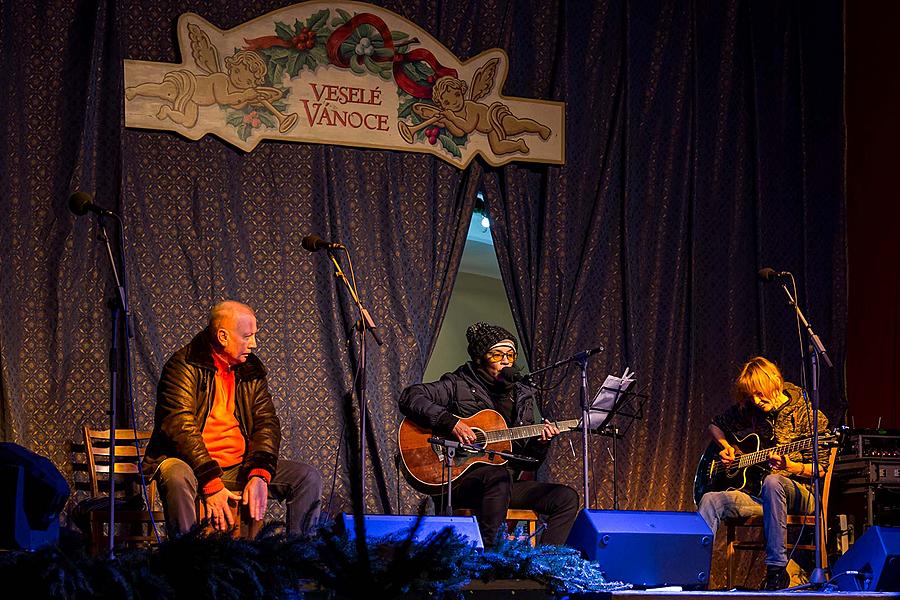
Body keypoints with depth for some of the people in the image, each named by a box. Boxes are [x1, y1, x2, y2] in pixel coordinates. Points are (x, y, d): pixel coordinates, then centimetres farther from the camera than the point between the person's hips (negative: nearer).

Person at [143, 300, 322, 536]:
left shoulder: (251, 369, 10)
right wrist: (211, 485, -26)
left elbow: (267, 423, 5)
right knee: (177, 478, -39)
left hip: (240, 465, 6)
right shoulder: (184, 366, -8)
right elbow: (180, 427, -18)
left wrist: (259, 475, -14)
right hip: (191, 463, -5)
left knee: (309, 477, -8)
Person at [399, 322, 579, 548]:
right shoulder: (458, 385, 4)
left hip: (507, 481, 6)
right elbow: (410, 397, -12)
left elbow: (527, 462, 19)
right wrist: (449, 422, -21)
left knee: (567, 498, -11)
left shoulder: (522, 397, 19)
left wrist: (540, 443, -4)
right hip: (459, 480, -6)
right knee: (498, 476, -39)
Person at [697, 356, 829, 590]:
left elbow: (819, 469, -6)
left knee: (772, 481, -40)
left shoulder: (804, 413, -5)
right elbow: (715, 426, 28)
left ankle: (776, 569, -39)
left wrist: (791, 467, -25)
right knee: (711, 500, -23)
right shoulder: (746, 410, 9)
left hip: (799, 494, -4)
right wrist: (725, 446, 8)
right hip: (755, 491, 5)